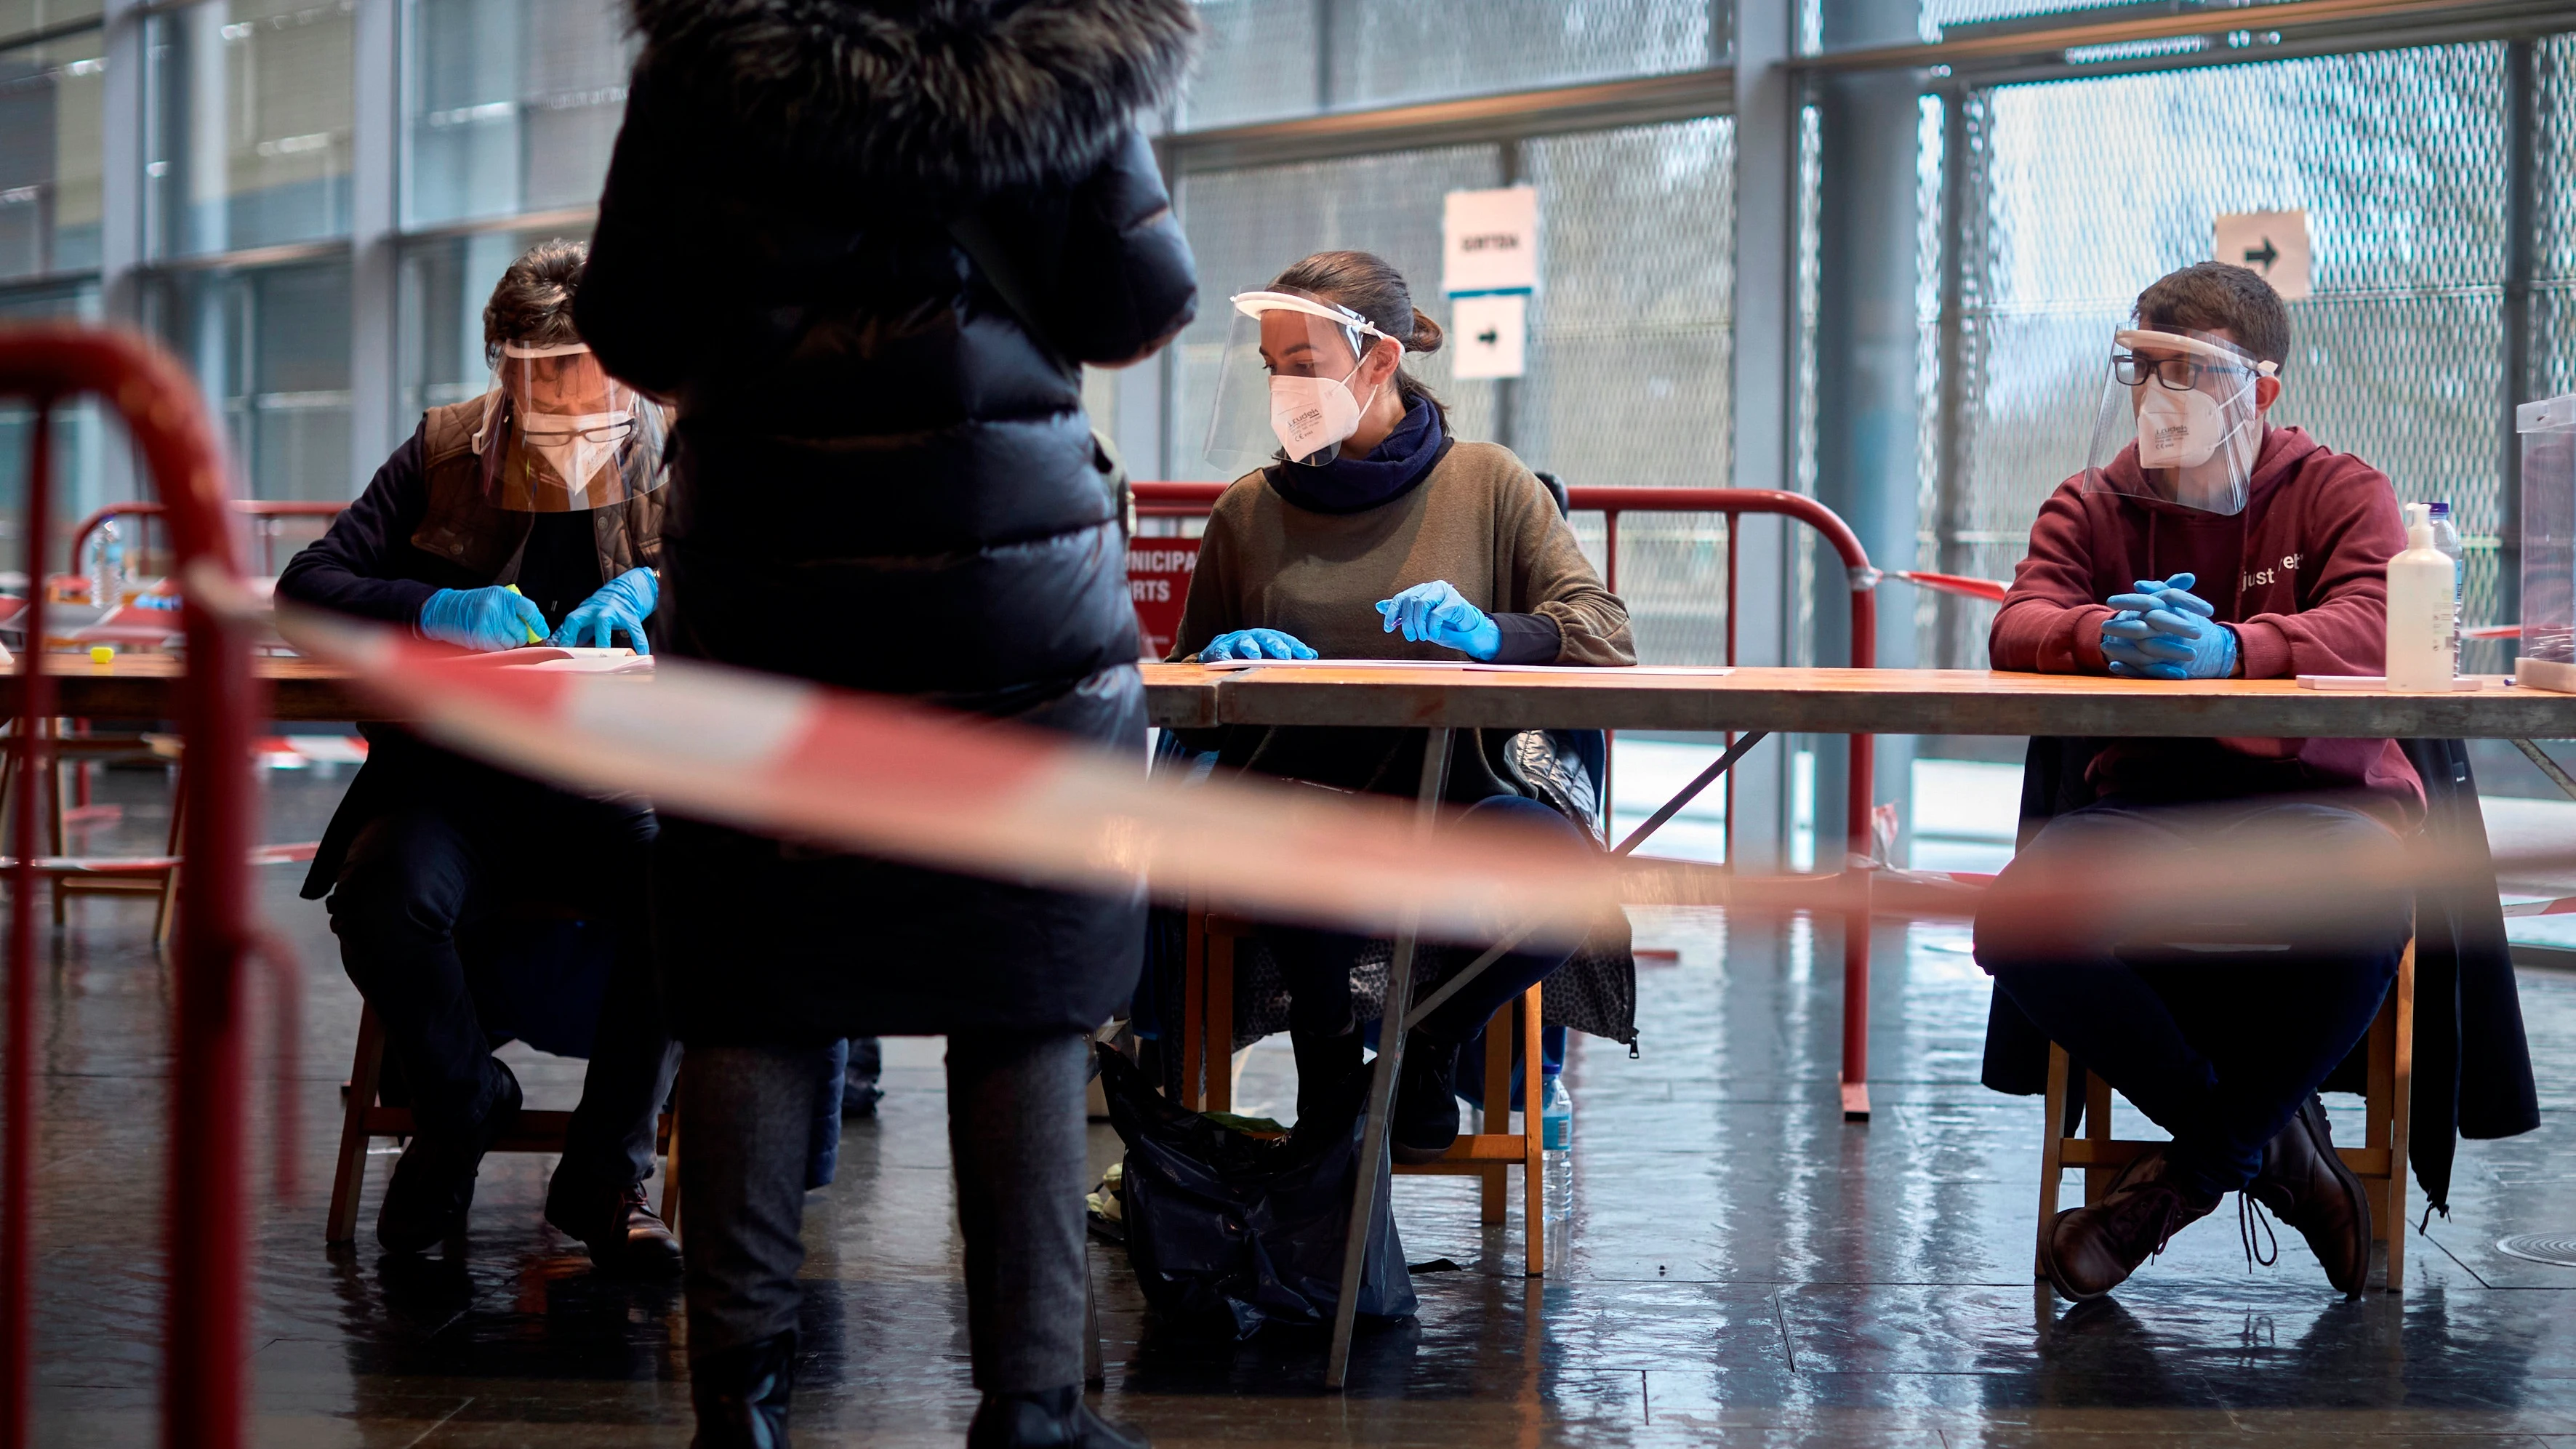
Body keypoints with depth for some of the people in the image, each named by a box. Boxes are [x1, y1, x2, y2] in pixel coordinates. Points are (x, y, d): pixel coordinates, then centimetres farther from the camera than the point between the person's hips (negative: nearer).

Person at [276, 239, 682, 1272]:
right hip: (447, 778, 0)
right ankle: (462, 1104, 2)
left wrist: (649, 589, -19)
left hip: (605, 788, 0)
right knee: (385, 901, -33)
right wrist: (440, 608, -19)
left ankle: (607, 1170, -11)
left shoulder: (669, 462, 4)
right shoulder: (444, 454, 3)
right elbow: (304, 588, -1)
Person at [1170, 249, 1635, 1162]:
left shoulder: (1489, 485, 10)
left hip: (1457, 788, 0)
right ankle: (1325, 1050, -5)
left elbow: (1606, 639, 3)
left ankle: (1431, 1048, -2)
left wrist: (1493, 634, -17)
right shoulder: (1249, 511, 14)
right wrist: (1225, 664, -3)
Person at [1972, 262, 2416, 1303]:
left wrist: (2227, 649, -35)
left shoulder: (2340, 492, 5)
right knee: (2018, 923, -31)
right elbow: (2017, 629, -5)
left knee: (2365, 902, -40)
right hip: (2149, 804, 2)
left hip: (2318, 796, -2)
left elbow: (2372, 628, -15)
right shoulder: (2092, 505, 13)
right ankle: (2268, 1140, -10)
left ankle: (2195, 1171, -14)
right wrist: (2109, 633, -30)